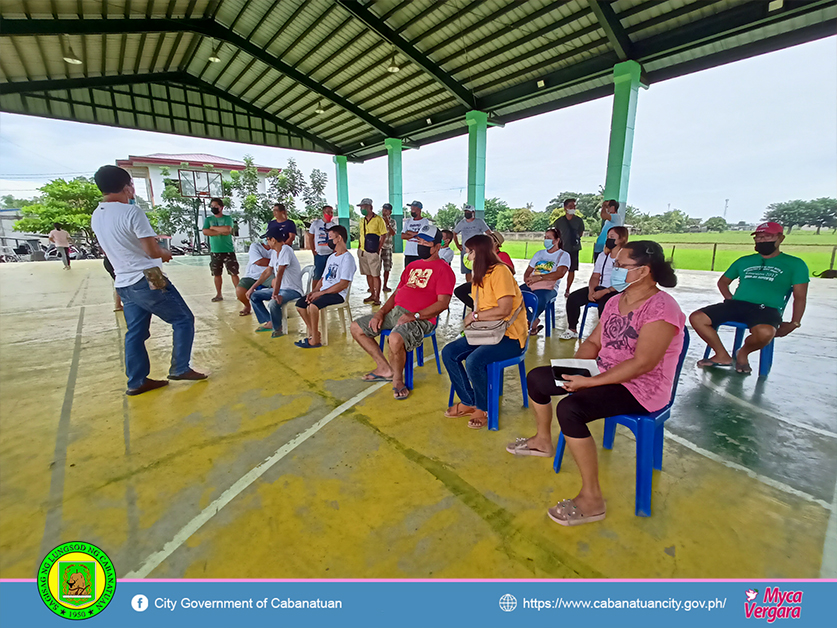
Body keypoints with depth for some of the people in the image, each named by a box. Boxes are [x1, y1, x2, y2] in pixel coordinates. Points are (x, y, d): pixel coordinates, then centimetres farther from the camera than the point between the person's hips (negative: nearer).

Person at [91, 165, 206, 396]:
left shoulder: (96, 217, 11)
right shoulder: (132, 211, -14)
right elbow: (153, 251, -17)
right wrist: (165, 253, 5)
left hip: (123, 283, 8)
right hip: (147, 280, -8)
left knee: (135, 332, 12)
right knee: (183, 319, 4)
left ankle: (137, 381, 17)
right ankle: (180, 368, 4)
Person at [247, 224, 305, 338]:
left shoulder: (285, 250, -19)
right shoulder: (274, 252, 11)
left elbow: (280, 273, -27)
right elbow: (267, 271, 18)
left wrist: (275, 294, -33)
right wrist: (252, 288, 16)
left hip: (293, 290, -10)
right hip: (281, 288, 10)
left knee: (273, 304, -34)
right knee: (254, 296, 10)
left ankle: (277, 328, -6)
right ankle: (269, 322, 10)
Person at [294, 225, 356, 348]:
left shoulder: (347, 258, -10)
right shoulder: (331, 257, 20)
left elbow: (343, 284, -18)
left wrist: (320, 293, -17)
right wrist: (314, 291, 2)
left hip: (338, 294, -9)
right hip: (324, 292, 9)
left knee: (313, 306, -30)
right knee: (300, 304, -3)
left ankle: (315, 340, -16)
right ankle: (313, 332, 6)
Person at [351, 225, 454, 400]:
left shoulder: (443, 269, -3)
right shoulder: (412, 266, 23)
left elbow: (443, 303, -13)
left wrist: (414, 316, -21)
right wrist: (381, 312, 6)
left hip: (420, 319, -8)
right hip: (394, 312, 9)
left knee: (395, 339, -38)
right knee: (356, 328, 5)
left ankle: (398, 379, -7)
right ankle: (384, 368, 11)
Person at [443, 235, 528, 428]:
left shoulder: (499, 271, -16)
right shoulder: (481, 274, 13)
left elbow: (504, 310, -25)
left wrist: (475, 316, -14)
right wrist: (474, 318, -9)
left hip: (510, 335, -9)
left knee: (473, 361, -30)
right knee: (448, 353, -4)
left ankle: (484, 408, -1)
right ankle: (468, 403, 8)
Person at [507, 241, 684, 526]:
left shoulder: (661, 308, -20)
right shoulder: (615, 302, 7)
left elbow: (642, 364, -26)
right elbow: (593, 342, 11)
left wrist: (589, 382, -26)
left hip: (641, 389, -9)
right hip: (603, 374, 9)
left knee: (570, 408, -33)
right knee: (536, 377, 7)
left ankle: (592, 498, -16)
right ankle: (543, 440, 30)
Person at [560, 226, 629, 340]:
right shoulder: (602, 257, 16)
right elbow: (595, 276, 13)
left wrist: (604, 292, -22)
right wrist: (591, 290, -7)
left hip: (616, 292, -6)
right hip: (599, 288, 6)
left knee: (604, 304, -38)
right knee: (573, 298, -13)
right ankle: (572, 330, -4)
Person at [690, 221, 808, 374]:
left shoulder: (795, 264, 12)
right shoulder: (744, 261, 21)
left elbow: (800, 297, 8)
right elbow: (723, 281, 28)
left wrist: (794, 323, -2)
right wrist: (730, 299, 9)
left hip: (766, 309, -3)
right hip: (736, 304, 4)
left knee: (765, 332, -40)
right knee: (696, 318, -21)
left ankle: (743, 353, -4)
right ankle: (722, 356, -4)